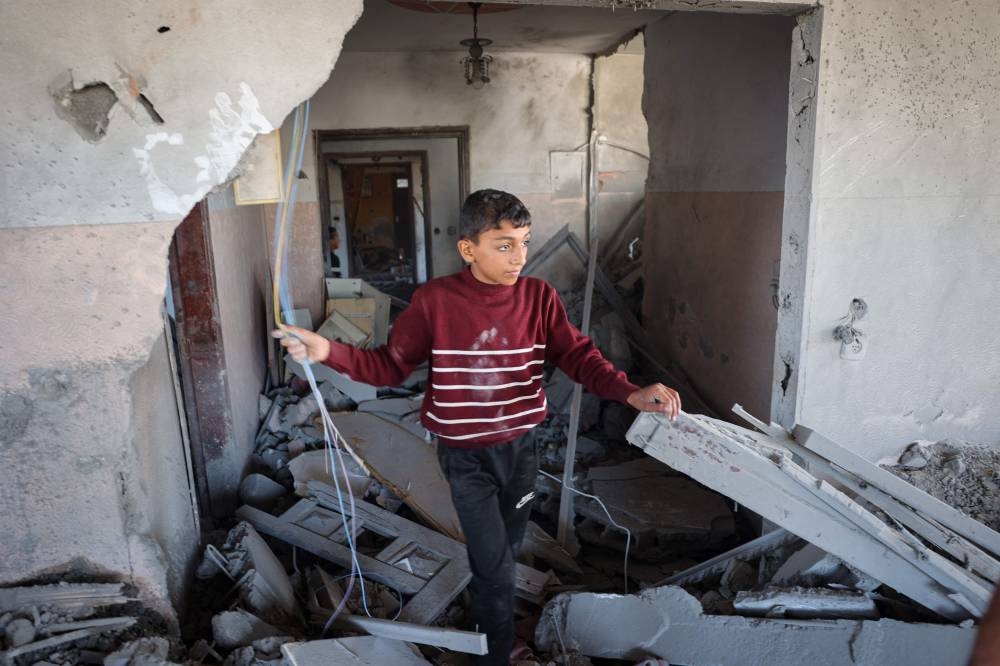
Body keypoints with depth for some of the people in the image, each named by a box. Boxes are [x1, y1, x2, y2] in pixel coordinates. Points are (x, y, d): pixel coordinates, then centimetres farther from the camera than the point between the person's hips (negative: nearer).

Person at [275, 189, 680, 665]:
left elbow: (578, 356, -10)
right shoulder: (435, 300, -17)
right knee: (495, 567, 1)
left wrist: (631, 393, -26)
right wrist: (329, 352, -24)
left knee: (506, 550, 24)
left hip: (520, 447, 4)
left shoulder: (539, 296, -10)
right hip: (465, 456, -3)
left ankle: (481, 615, 55)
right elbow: (390, 365, -9)